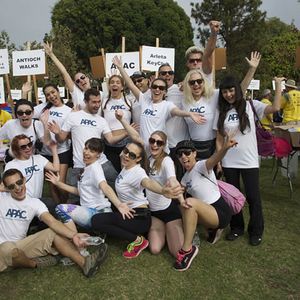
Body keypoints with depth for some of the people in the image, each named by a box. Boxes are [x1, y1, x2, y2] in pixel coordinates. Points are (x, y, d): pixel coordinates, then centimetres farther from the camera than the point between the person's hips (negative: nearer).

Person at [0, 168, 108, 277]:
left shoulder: (34, 203, -1)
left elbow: (52, 222, -15)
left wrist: (73, 235, -31)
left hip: (21, 246, 4)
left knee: (53, 233, -13)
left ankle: (85, 263, -22)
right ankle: (35, 263, -8)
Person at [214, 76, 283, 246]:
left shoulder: (251, 106, -2)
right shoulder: (221, 112, 5)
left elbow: (275, 108, -15)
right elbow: (219, 139, 5)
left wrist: (278, 85, -16)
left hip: (249, 161, -2)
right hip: (229, 162, 3)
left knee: (253, 197, 4)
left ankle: (256, 231, 23)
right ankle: (237, 228, 30)